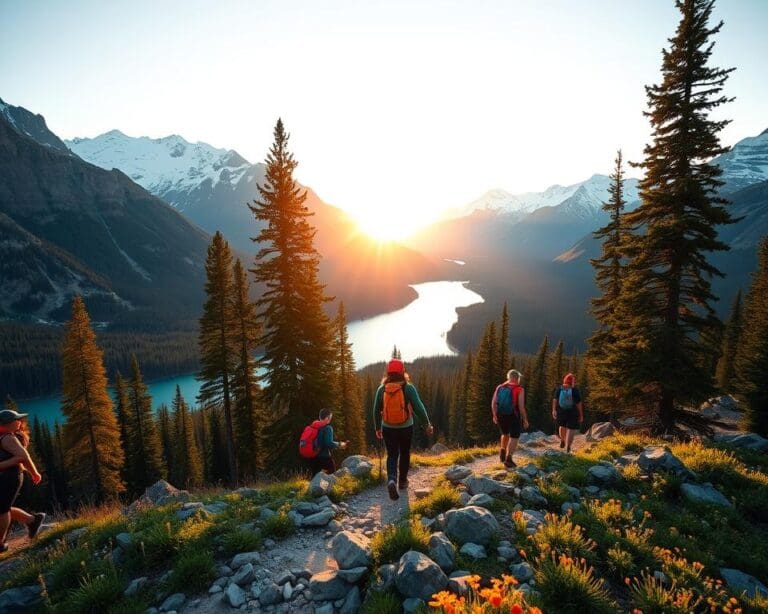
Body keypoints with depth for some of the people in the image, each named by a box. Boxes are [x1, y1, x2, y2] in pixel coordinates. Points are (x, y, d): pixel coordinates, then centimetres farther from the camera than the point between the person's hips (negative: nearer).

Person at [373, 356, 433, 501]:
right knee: (404, 454, 19)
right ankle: (402, 481, 33)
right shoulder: (409, 388, -14)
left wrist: (378, 427, 15)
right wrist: (427, 424, 0)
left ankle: (391, 480, -13)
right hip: (406, 428, -1)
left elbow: (376, 410, 2)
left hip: (388, 429, 1)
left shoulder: (381, 389, -6)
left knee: (392, 455, 10)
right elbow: (418, 408, -12)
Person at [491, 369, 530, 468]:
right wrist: (525, 420, -6)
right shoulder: (520, 390, -13)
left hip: (501, 416, 5)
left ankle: (502, 454, 23)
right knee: (514, 438, 5)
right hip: (514, 417, -4)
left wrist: (495, 416, 12)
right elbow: (521, 407, -17)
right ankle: (508, 459, -5)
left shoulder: (499, 387, -1)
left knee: (505, 434, 25)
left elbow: (493, 403, 0)